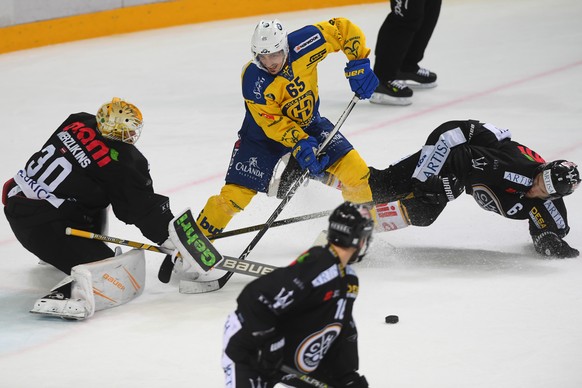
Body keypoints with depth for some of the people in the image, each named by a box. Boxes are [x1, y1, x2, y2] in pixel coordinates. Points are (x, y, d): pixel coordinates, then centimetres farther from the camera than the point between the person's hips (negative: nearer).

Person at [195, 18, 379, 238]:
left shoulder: (303, 44, -27)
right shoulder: (253, 82, -31)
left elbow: (342, 29, -15)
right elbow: (273, 123, -27)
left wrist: (358, 63, -20)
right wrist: (300, 145, -38)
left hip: (308, 123, 3)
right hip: (264, 133, -3)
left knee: (353, 169, -11)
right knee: (235, 194, -12)